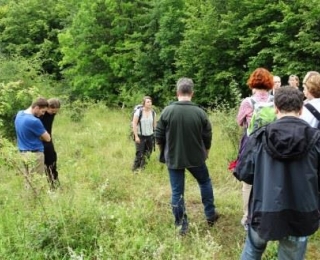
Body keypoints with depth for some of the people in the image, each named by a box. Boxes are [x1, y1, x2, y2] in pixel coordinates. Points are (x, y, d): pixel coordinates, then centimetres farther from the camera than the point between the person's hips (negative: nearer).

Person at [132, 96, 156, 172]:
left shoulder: (153, 113, 2)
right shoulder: (139, 112, -11)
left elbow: (155, 125, 9)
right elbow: (134, 124, -10)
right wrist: (136, 136, -13)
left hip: (150, 136, 4)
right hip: (140, 136, -4)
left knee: (147, 154, 9)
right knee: (139, 154, -5)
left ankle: (142, 167, 26)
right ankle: (135, 169, 10)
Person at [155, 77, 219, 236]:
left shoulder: (167, 111, -11)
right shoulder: (200, 112, -9)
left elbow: (159, 136, -4)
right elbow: (207, 138, 0)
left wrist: (165, 152, 14)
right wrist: (204, 152, 20)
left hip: (173, 158, -1)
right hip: (195, 158, 1)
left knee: (177, 191, 8)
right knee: (205, 182, 24)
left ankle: (181, 225, 14)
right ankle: (210, 215, 32)